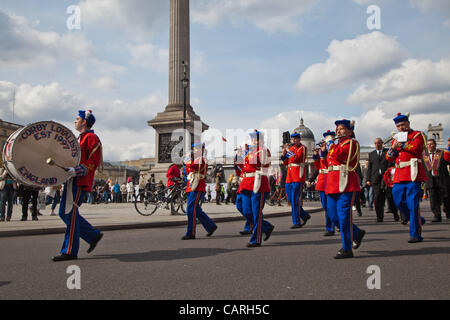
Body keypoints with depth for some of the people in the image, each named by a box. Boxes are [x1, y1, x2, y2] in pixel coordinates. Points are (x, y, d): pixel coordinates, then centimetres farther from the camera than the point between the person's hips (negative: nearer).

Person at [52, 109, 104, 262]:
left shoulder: (91, 138, -7)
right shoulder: (79, 138, 24)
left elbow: (94, 162, -16)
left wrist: (75, 171, -25)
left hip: (80, 182, -10)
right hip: (72, 181, 10)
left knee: (70, 213, -9)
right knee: (64, 213, 10)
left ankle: (70, 251, -3)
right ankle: (93, 235, 16)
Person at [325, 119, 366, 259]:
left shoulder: (351, 142, -4)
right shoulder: (339, 143, 24)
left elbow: (336, 154, -19)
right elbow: (330, 159, 26)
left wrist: (330, 142, -2)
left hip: (345, 183, -9)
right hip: (333, 184, 9)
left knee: (343, 216, -8)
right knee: (333, 215, 10)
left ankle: (347, 249, -1)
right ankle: (357, 233, 30)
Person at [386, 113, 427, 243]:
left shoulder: (418, 135, 3)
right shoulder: (396, 139, 20)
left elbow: (415, 148, -17)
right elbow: (389, 158, 12)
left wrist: (401, 145, -8)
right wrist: (393, 148, -7)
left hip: (412, 173, -6)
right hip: (399, 175, 7)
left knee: (413, 203, -8)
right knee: (399, 201, 6)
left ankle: (415, 233, -1)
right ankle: (418, 220, 28)